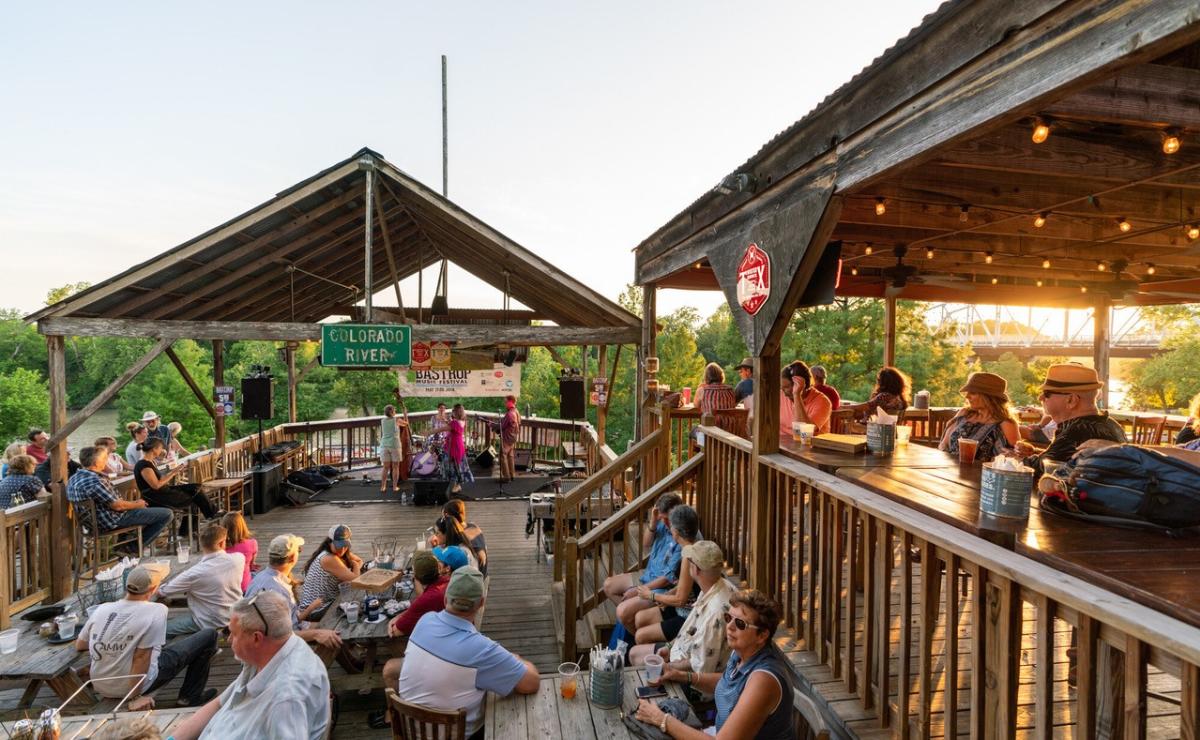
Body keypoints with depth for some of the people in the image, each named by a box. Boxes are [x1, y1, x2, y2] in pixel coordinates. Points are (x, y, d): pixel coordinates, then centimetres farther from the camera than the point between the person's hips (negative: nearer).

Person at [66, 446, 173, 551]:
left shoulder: (74, 478, 4)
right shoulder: (96, 481, -29)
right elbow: (117, 506, -23)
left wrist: (134, 503, 9)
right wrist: (138, 504, -4)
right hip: (112, 521, -11)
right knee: (167, 514, -10)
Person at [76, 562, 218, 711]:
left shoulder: (101, 609, -5)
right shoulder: (156, 611, -22)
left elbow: (79, 646, 10)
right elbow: (141, 658, -22)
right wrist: (135, 697, -13)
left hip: (101, 688, 6)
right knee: (208, 636, 2)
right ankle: (190, 698, 13)